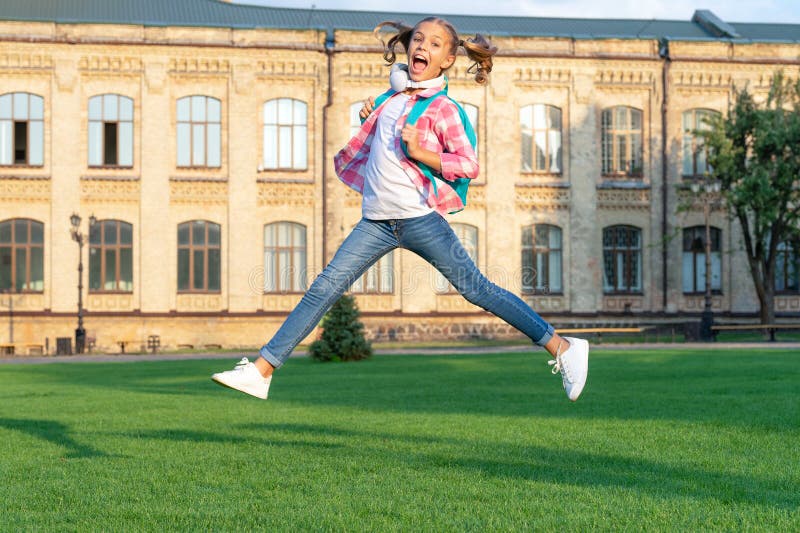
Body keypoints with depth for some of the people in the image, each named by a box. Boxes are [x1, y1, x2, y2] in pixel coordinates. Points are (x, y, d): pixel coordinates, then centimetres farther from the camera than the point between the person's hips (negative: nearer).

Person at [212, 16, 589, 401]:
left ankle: (562, 348, 5)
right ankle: (261, 370, -2)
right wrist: (368, 117, 12)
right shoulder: (393, 95, 15)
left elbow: (470, 166, -10)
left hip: (419, 217, -6)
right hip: (377, 222, 6)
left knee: (476, 289, -4)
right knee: (323, 289, -1)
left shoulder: (442, 108, -4)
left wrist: (420, 153, -19)